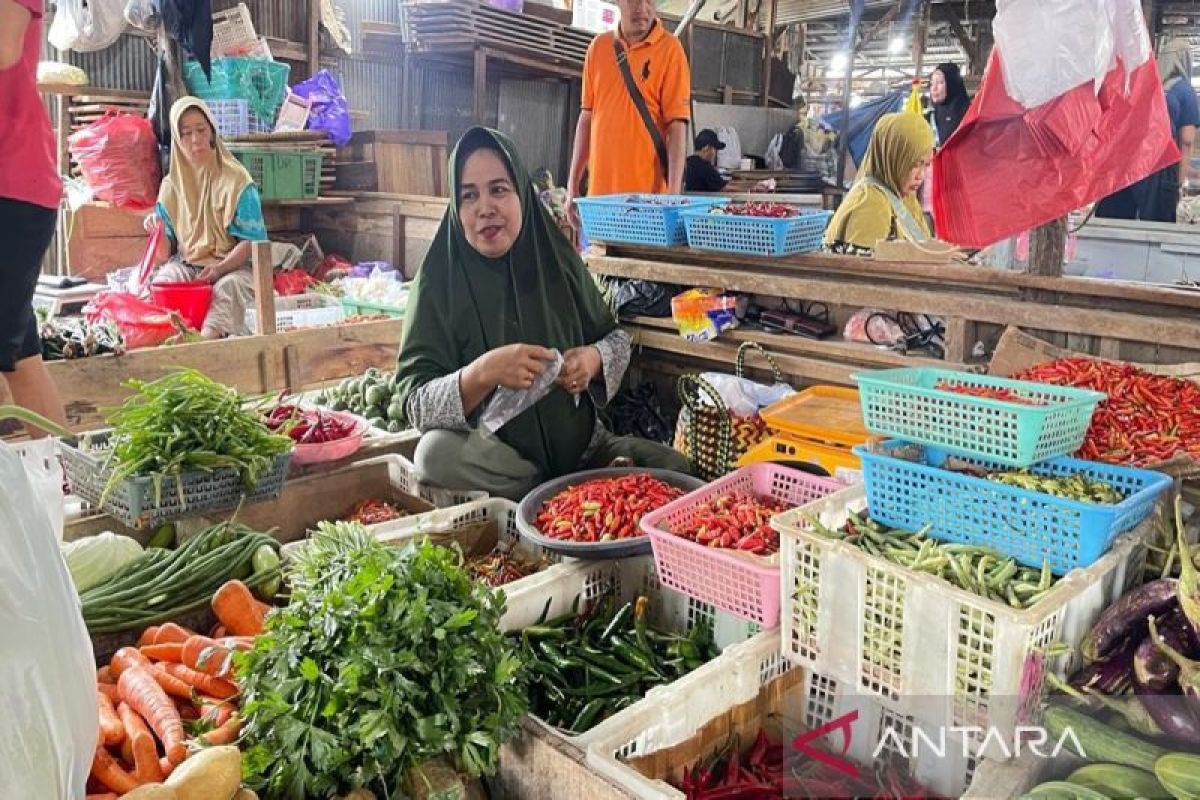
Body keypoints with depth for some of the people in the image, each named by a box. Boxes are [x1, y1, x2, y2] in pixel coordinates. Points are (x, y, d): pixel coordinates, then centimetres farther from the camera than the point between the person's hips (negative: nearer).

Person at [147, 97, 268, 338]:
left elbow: (250, 241, -6)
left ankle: (209, 337, -58)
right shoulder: (171, 185, 11)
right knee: (161, 282, -29)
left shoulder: (236, 179, 0)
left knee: (227, 287, -37)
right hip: (185, 264, 4)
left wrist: (220, 268, -23)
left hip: (232, 266, -4)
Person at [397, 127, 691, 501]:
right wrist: (483, 374, -34)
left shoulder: (558, 261, 0)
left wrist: (595, 359, -12)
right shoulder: (439, 280, -9)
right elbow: (415, 404, -14)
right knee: (437, 453, -33)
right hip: (491, 455, -2)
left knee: (673, 467, -16)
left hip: (579, 444, 2)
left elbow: (616, 337, 12)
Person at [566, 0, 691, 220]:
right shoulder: (598, 46, 10)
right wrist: (573, 185, 10)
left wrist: (674, 194, -16)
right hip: (599, 191, 4)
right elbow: (587, 118, 13)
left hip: (647, 194, -4)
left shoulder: (670, 49, -3)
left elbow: (677, 125, -8)